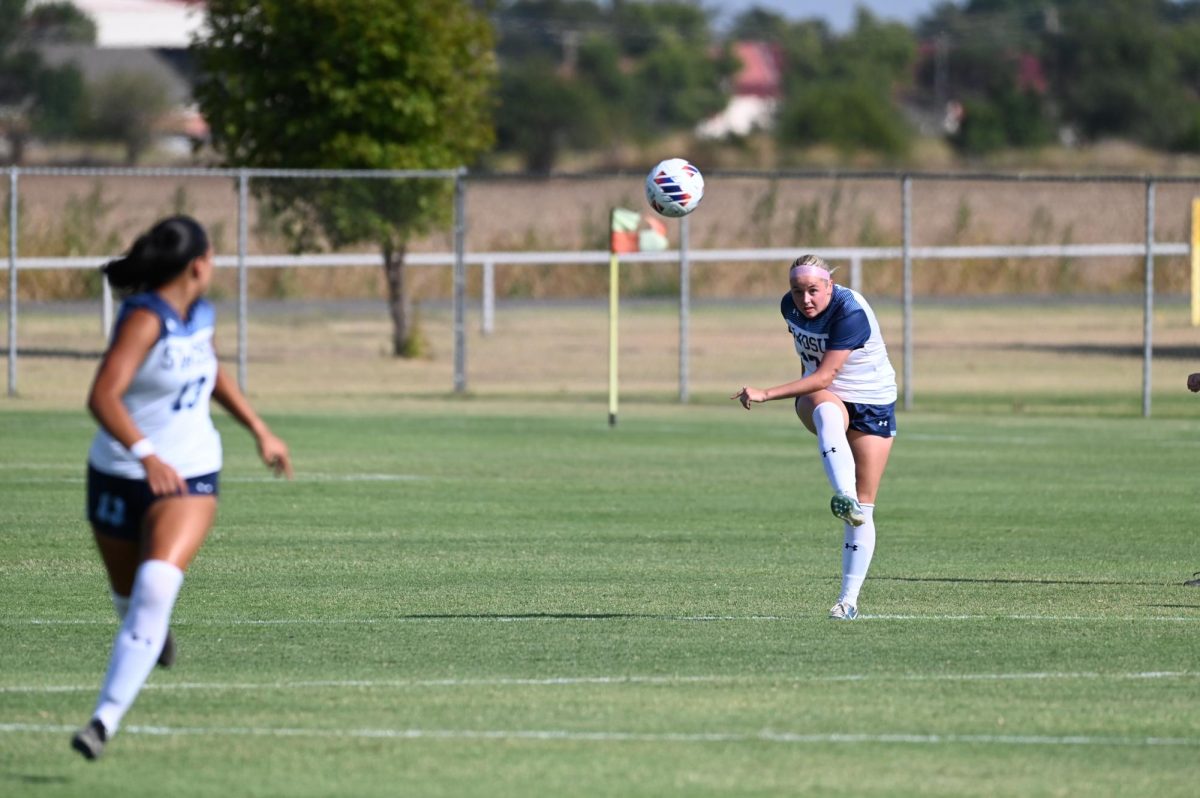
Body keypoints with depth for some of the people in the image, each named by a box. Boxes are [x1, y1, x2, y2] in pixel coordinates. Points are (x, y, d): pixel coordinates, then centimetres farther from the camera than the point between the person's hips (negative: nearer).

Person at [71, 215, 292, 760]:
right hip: (119, 477, -3)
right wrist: (147, 455, -46)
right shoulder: (144, 319, -20)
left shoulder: (200, 317, 3)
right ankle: (153, 632, 56)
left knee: (156, 587, -23)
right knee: (129, 597, 17)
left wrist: (260, 430, 25)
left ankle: (105, 720, -26)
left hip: (189, 477, 3)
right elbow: (102, 397, -33)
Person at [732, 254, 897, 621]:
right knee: (827, 412, -39)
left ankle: (848, 600, 2)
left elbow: (825, 376, -31)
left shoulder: (850, 312, -26)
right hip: (818, 394, 3)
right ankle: (844, 498, -60)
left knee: (863, 509, -5)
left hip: (872, 401, -3)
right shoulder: (790, 307, -6)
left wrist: (766, 394, -35)